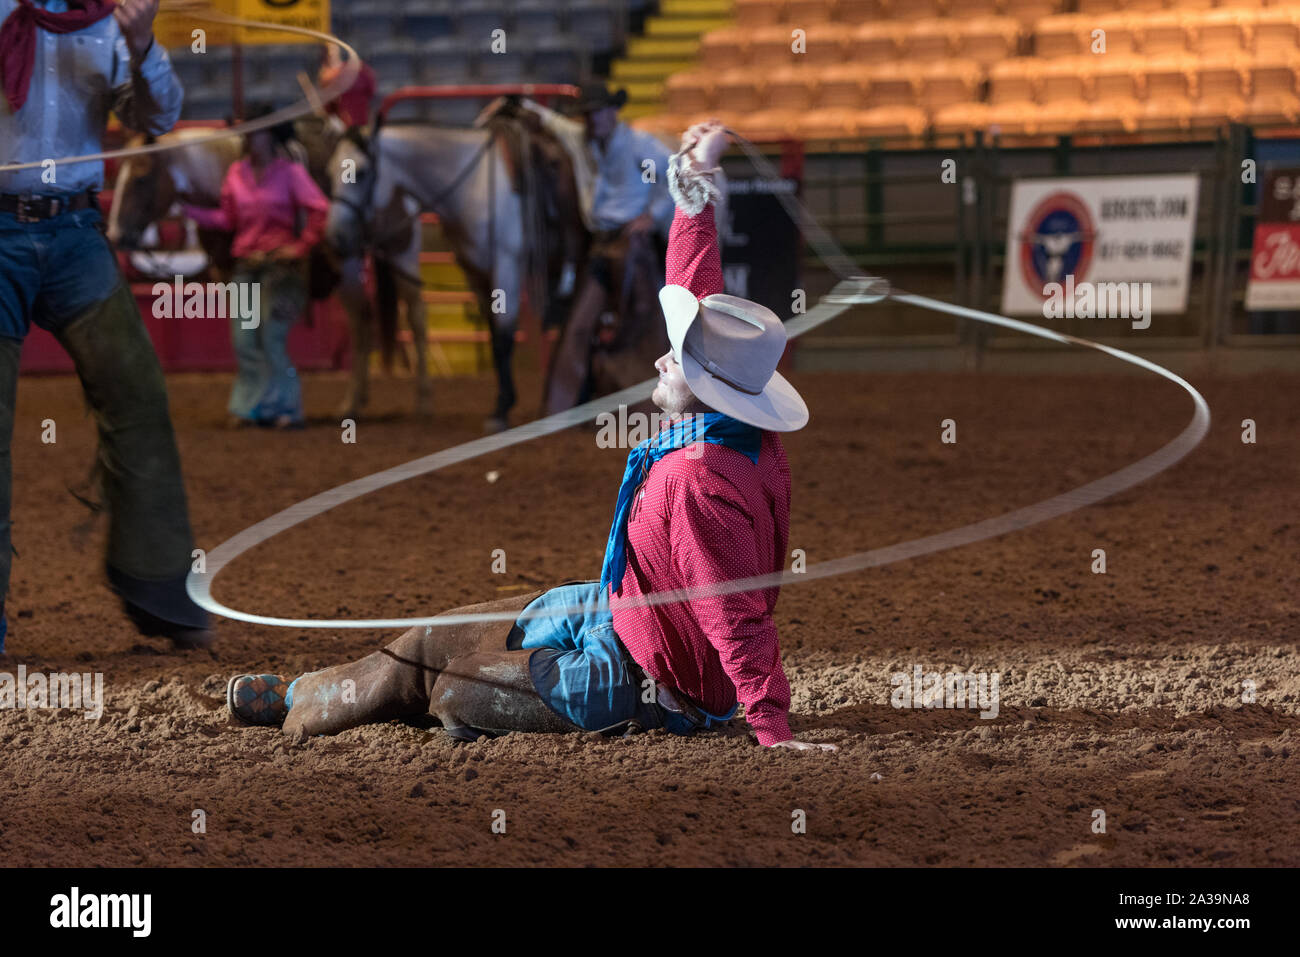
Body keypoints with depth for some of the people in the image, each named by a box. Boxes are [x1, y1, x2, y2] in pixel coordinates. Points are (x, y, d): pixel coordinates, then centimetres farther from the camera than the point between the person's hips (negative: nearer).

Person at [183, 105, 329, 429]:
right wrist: (188, 209, 3)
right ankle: (251, 406, 10)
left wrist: (302, 246, -14)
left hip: (280, 264, -5)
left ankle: (285, 407, -2)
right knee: (244, 339, 2)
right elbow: (226, 219, 11)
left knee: (272, 337, -10)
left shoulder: (290, 172, -6)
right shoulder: (236, 174, 9)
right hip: (246, 265, 5)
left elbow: (320, 210, -13)